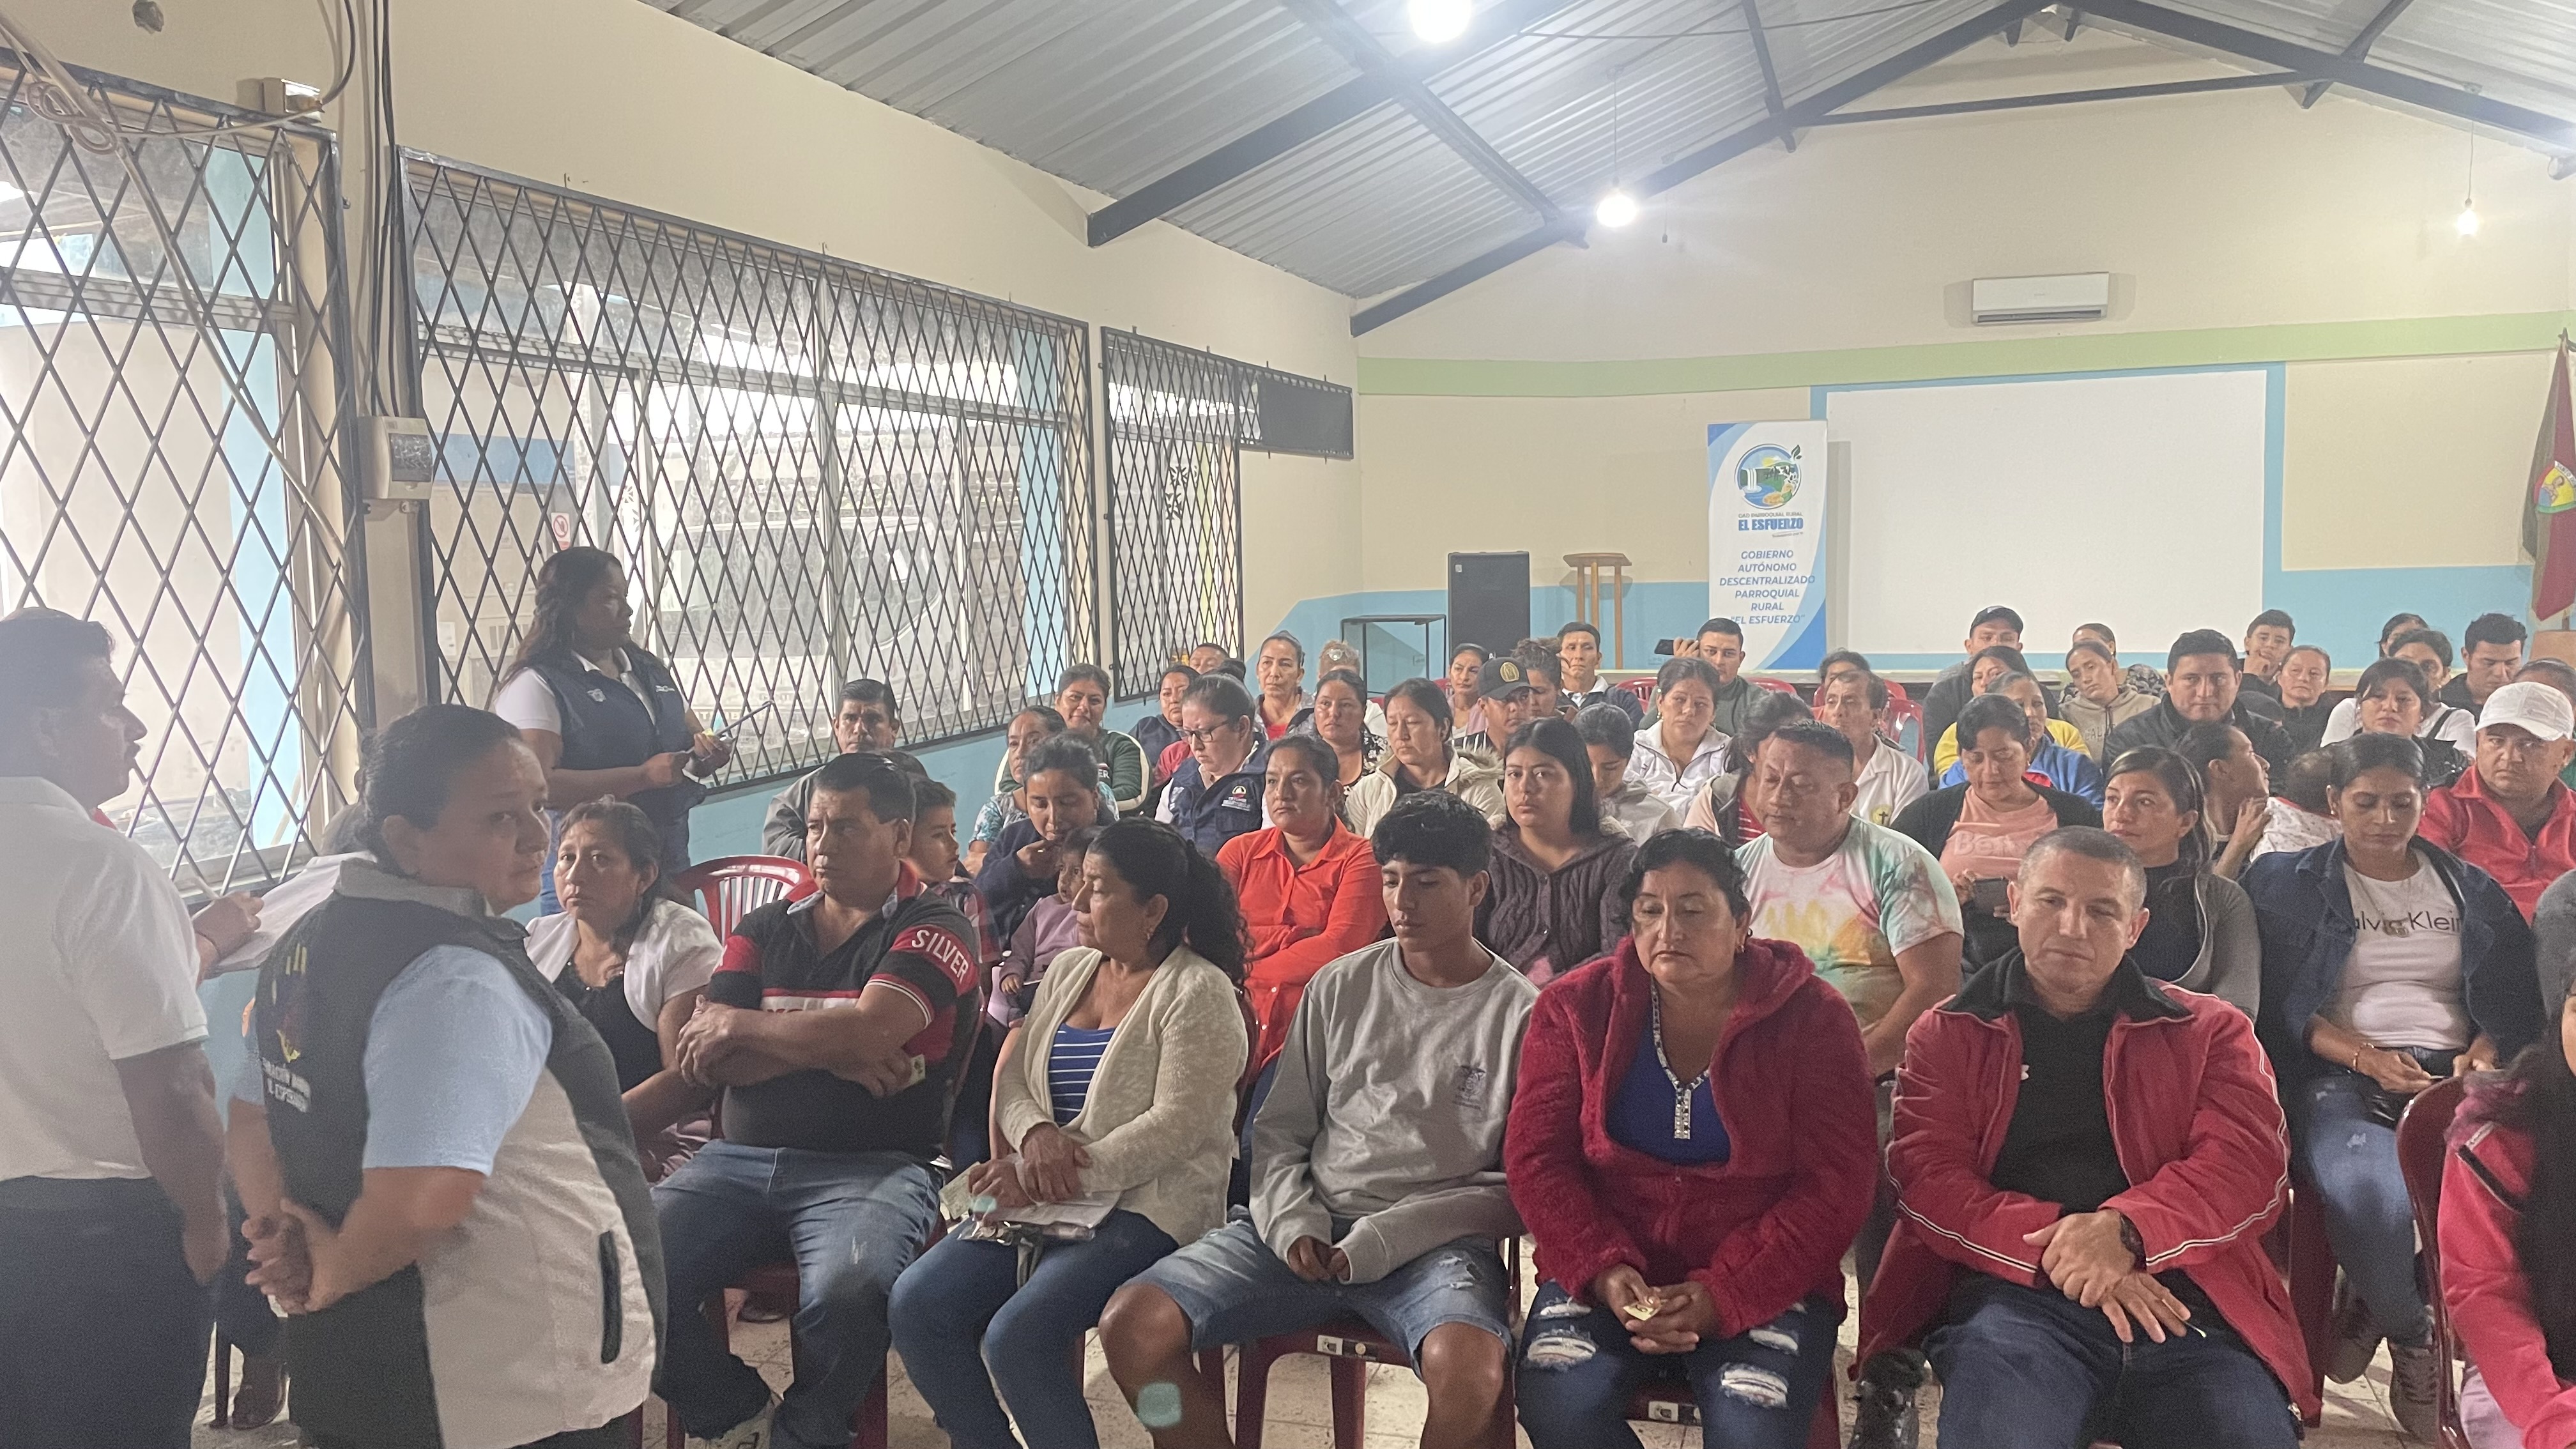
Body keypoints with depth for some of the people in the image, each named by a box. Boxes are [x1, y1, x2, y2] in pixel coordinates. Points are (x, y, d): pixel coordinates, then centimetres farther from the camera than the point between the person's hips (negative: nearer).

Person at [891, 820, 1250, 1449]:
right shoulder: (1068, 971, 14)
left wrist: (1067, 1176, -20)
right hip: (1043, 1196, 7)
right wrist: (1035, 1133, -10)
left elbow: (1175, 1128, -16)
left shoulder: (1198, 993, -9)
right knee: (914, 1305, -11)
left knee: (1016, 1334, -27)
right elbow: (1013, 1081, 12)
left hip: (1146, 1203, -7)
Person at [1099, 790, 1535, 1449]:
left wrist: (1377, 1243, -11)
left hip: (1435, 1243, -3)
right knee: (1132, 1324, -17)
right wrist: (1292, 1221, -6)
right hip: (1310, 1229, 4)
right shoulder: (1340, 987, 10)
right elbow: (1279, 1131, 14)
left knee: (1472, 1369, -37)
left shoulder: (1518, 1013, -1)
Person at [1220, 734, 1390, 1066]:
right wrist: (1296, 936, -7)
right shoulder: (1241, 851, 15)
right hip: (1238, 1023, 3)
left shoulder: (1361, 859, 5)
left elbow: (1340, 948, -7)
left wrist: (1247, 971, 0)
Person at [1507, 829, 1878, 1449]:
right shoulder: (1577, 1006, 3)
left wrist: (1724, 1294, -17)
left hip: (1764, 1282, -1)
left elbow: (1836, 1183, -7)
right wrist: (1603, 1270, -16)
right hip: (1611, 1274, 2)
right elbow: (1537, 1157, 1)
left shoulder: (1811, 1018, -2)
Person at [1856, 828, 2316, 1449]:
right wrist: (2058, 1252, -15)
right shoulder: (1949, 1035, 15)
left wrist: (2126, 1230, -17)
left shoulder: (2210, 1030, 18)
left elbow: (2251, 1163, 2)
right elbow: (1929, 1178, 2)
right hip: (2017, 1293, -2)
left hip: (2180, 1294, 2)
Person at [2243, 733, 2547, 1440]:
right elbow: (2280, 1005, 2)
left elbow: (2515, 1002, 15)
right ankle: (2412, 1338, -3)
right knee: (2369, 1193, -38)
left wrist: (2482, 1055, -7)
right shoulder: (2286, 882, 10)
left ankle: (2375, 1307, -6)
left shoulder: (2472, 889, 21)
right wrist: (2366, 1057, -13)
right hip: (2338, 1075, -3)